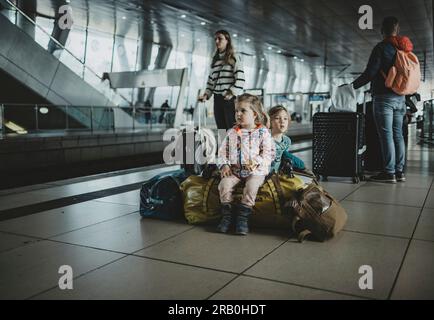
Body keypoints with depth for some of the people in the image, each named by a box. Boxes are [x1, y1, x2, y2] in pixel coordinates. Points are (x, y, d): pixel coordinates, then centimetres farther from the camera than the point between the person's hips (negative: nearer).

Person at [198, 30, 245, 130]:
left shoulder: (235, 58, 1)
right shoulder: (215, 60, 19)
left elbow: (240, 79, -7)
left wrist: (232, 93, -17)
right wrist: (206, 94, 7)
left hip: (230, 99, -6)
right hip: (217, 99, 6)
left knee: (232, 128, -8)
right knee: (221, 128, 6)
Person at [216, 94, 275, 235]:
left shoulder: (263, 132, 1)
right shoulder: (232, 133, 11)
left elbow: (268, 153, -4)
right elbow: (223, 152, 13)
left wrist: (256, 162, -20)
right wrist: (224, 165, -5)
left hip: (255, 171, -3)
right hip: (234, 170, 3)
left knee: (251, 186, -30)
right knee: (224, 184, -22)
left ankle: (243, 217, -18)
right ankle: (226, 215, -9)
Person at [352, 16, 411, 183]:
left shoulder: (381, 48, -9)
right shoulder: (405, 49, 12)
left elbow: (369, 73, -14)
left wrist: (353, 86, -2)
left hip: (384, 97, -7)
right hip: (400, 97, 7)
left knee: (386, 134, -6)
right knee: (397, 134, 9)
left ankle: (389, 173, -5)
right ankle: (399, 171, 13)